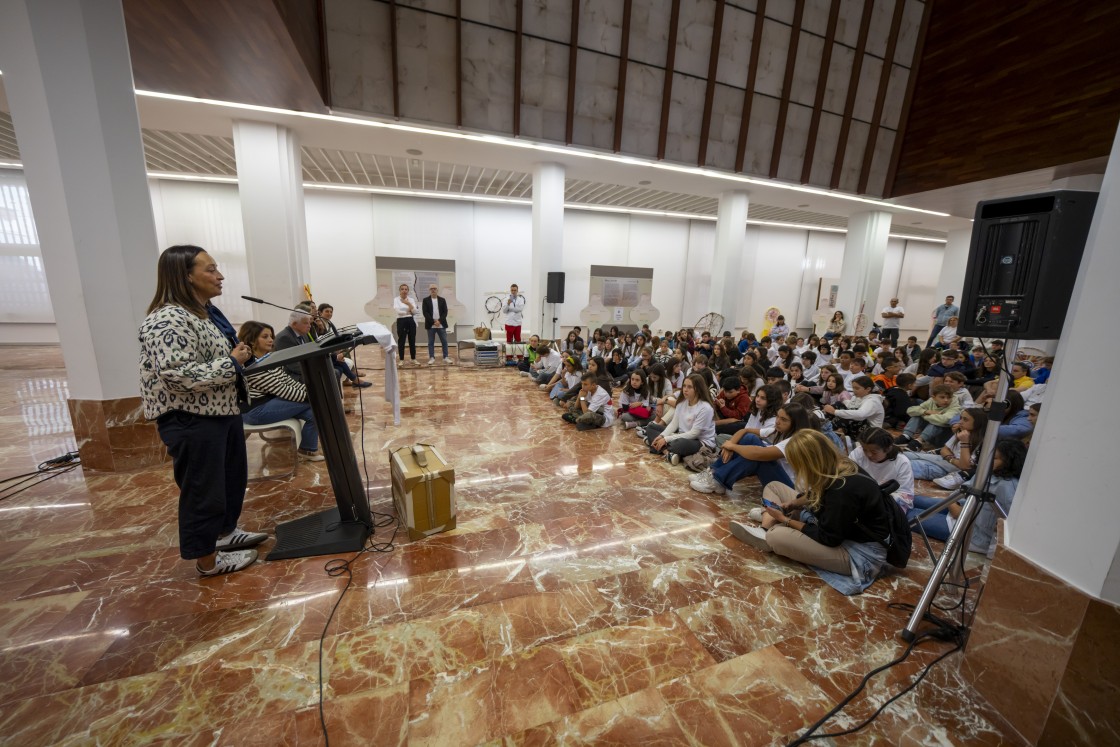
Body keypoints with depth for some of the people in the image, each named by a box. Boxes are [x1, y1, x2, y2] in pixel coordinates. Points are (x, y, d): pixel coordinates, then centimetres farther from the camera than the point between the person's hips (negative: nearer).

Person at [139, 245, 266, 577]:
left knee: (233, 477, 22)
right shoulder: (168, 320, -21)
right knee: (202, 490, 6)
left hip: (222, 411, 10)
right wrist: (232, 362, -20)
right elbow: (179, 375, -28)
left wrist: (239, 357, 5)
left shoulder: (206, 311, 10)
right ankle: (208, 559, 23)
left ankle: (225, 532, 42)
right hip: (192, 421, -10)